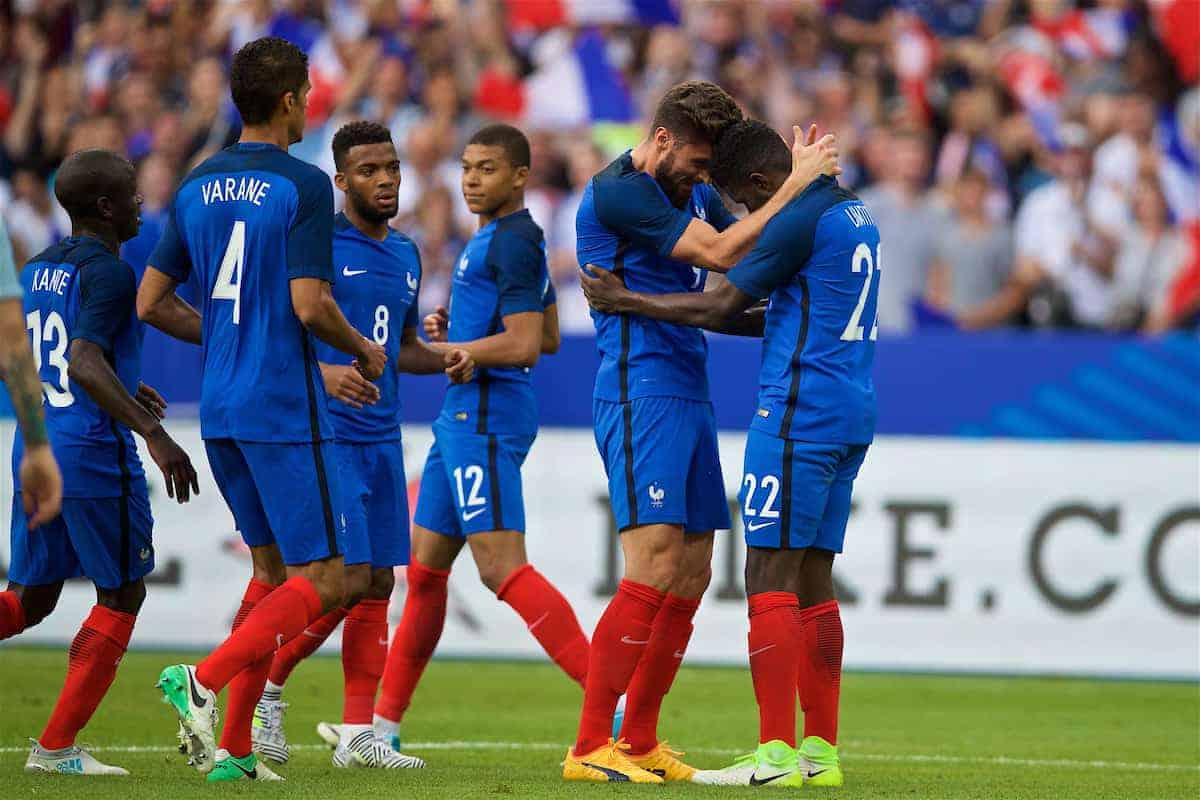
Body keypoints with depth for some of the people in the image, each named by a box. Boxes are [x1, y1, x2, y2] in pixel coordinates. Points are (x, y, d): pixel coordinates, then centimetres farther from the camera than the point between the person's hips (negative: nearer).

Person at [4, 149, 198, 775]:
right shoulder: (108, 274, -13)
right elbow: (85, 364, -27)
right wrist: (152, 432, -30)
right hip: (94, 456, -8)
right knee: (122, 596, 7)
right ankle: (56, 747, 3)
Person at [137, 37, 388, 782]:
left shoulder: (197, 187, 9)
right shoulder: (303, 185, -12)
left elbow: (152, 302, 10)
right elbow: (310, 305, -19)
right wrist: (363, 350, 0)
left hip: (220, 411, 8)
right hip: (285, 410, -8)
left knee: (272, 568, 17)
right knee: (323, 578, -2)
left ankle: (234, 746, 10)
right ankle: (203, 679, -19)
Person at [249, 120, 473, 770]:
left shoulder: (405, 254, 16)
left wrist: (444, 359, 9)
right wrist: (322, 372, -27)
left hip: (381, 440, 8)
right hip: (326, 435, -8)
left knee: (377, 585, 5)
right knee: (347, 580, -14)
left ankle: (358, 733, 8)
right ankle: (264, 691, 2)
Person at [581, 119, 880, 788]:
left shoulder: (799, 220, -13)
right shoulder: (854, 213, 16)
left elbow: (720, 308, -10)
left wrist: (625, 300, 0)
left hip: (800, 412, -9)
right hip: (852, 414, 9)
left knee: (770, 579, -8)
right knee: (813, 582, 11)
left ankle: (776, 753, -13)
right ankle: (821, 751, 10)